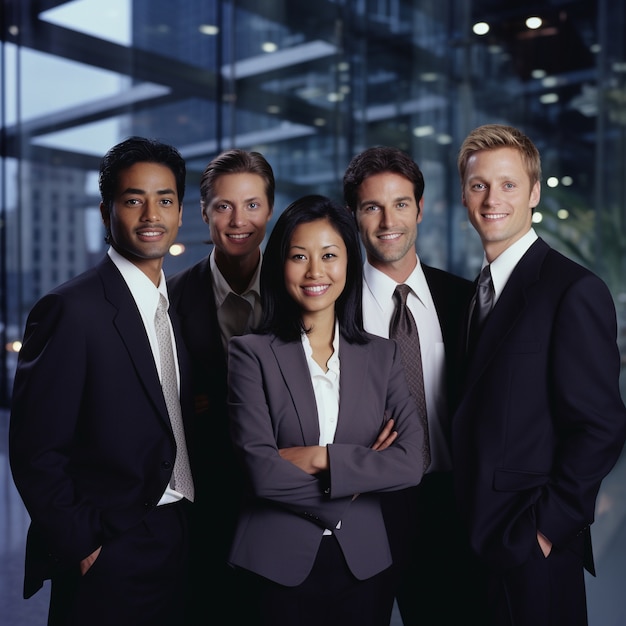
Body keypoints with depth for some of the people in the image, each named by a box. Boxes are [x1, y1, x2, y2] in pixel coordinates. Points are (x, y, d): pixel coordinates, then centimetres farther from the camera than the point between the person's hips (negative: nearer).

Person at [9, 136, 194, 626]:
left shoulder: (176, 302, 7)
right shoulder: (72, 309, -15)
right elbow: (35, 451, -16)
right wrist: (81, 549, -13)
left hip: (177, 544, 7)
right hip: (110, 558, -6)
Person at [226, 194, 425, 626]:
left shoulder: (381, 355, 3)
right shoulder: (251, 353, -6)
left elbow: (411, 461, -8)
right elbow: (261, 471, -15)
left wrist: (320, 458, -15)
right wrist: (360, 471, -10)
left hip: (364, 562, 3)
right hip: (279, 564, -2)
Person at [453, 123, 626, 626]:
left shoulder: (575, 291, -14)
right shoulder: (480, 289, 10)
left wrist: (546, 527, -15)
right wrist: (461, 520, 6)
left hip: (533, 549, -7)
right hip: (477, 538, 7)